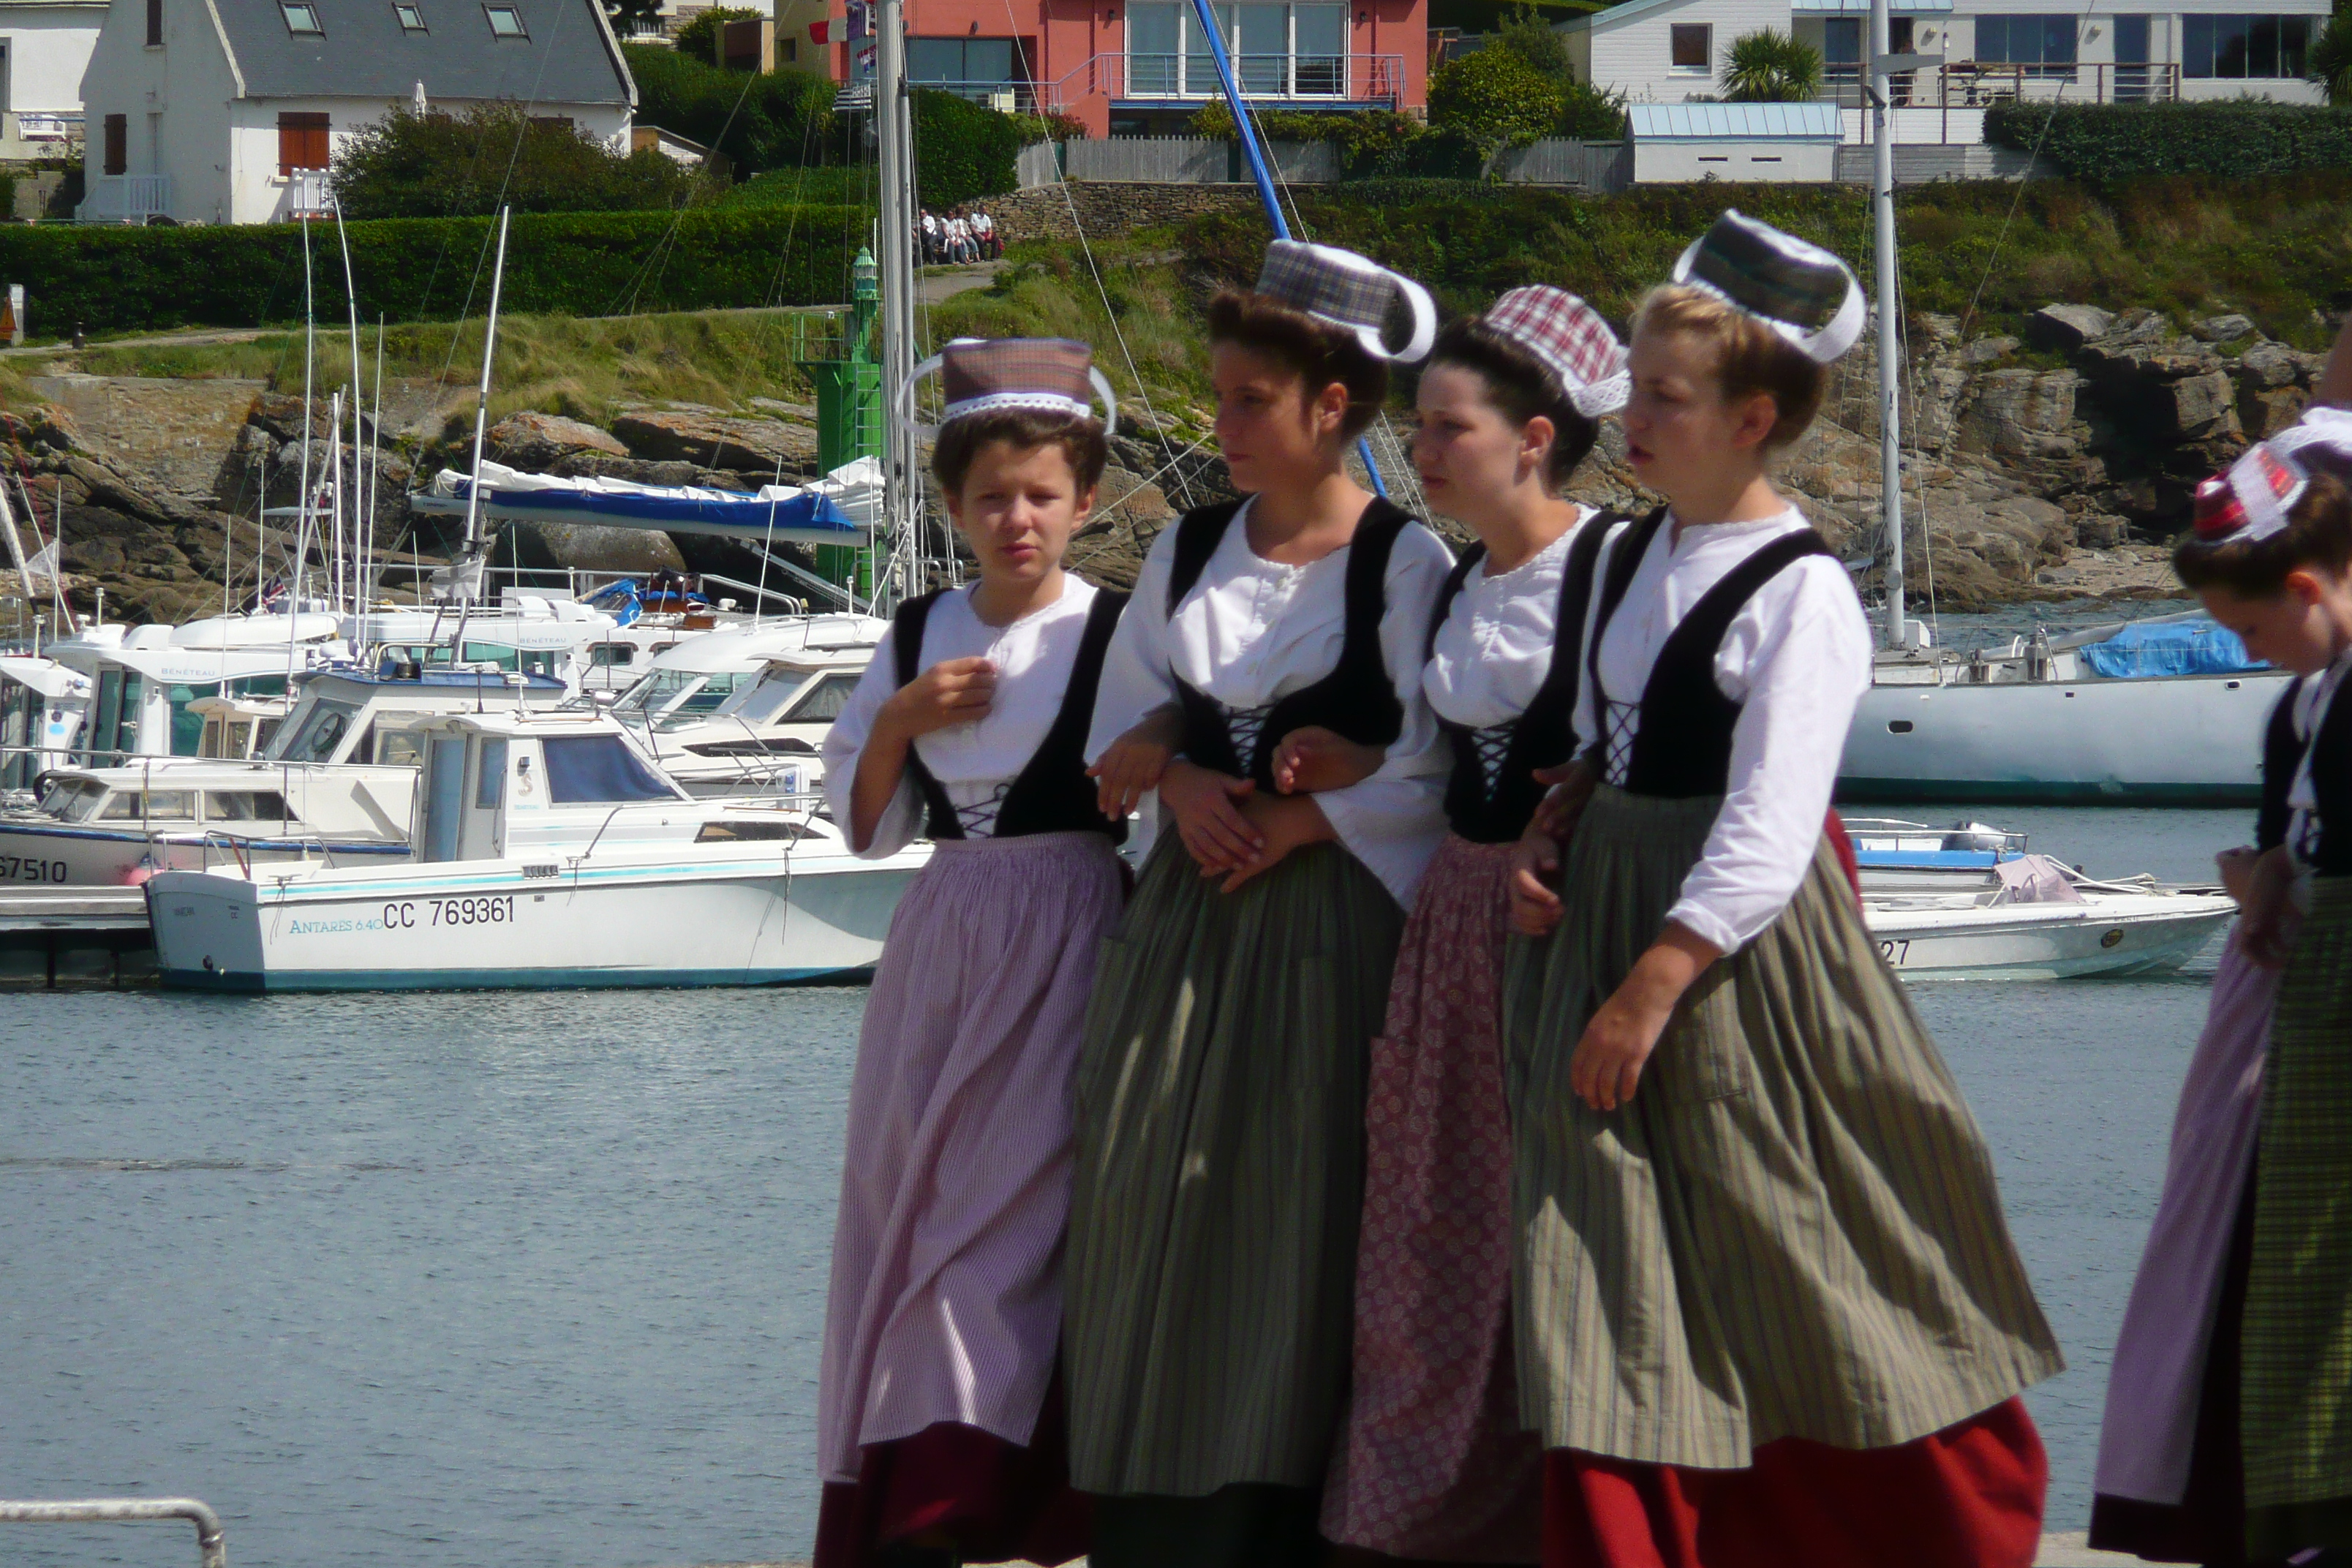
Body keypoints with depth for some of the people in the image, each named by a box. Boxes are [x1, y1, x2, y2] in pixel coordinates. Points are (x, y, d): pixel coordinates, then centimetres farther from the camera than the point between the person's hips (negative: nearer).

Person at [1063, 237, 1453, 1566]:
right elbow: (1125, 733, 14)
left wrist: (1287, 823, -10)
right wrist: (1186, 783, -5)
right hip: (1186, 931, 5)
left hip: (1330, 923, -5)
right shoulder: (1189, 551, 13)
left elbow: (1427, 780, -8)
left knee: (1298, 1225, -7)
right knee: (1159, 1216, -1)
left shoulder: (1403, 562, -4)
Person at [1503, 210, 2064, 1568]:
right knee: (1612, 1298, 6)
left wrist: (1651, 988, -22)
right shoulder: (1635, 559, 10)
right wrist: (1550, 841, 3)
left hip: (1740, 950, -7)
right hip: (1610, 926, 8)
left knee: (1801, 1296, 3)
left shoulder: (1800, 594, -15)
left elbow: (1762, 841, -20)